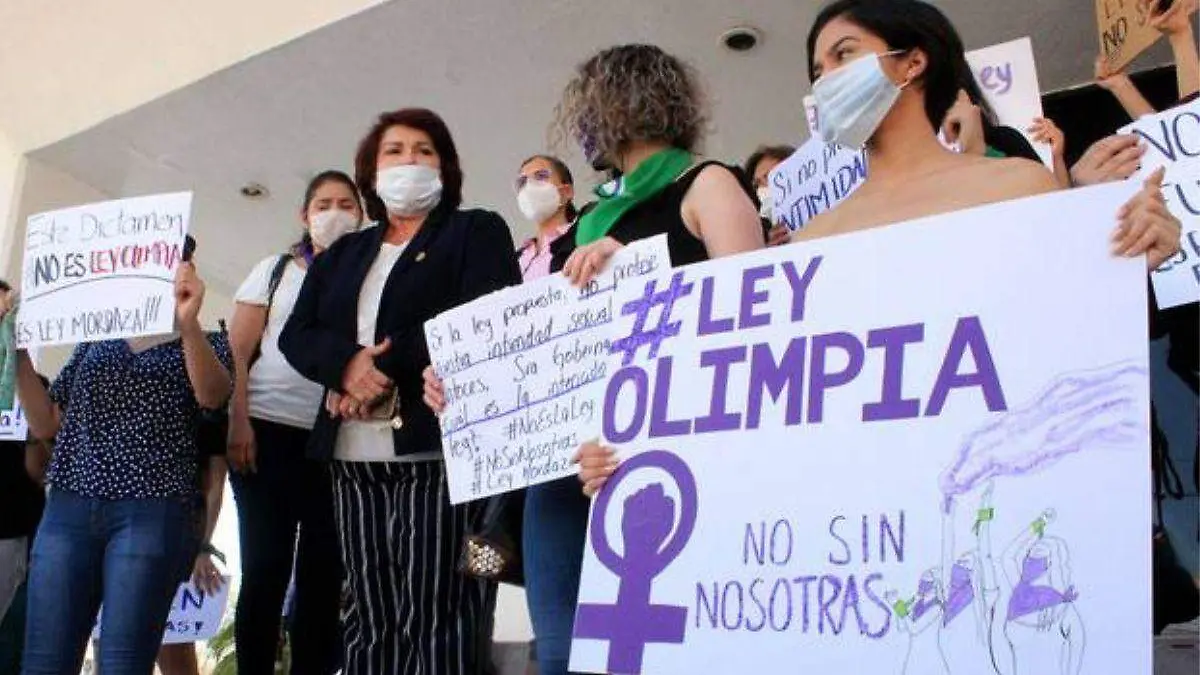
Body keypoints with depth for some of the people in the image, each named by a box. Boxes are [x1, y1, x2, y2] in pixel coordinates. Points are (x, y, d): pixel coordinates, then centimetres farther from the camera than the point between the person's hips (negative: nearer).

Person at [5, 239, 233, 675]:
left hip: (151, 512, -4)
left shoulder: (205, 344, 9)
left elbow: (212, 396, -14)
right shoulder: (94, 341, 21)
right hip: (68, 509, 4)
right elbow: (45, 425, 18)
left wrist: (188, 323, -31)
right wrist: (18, 350, 6)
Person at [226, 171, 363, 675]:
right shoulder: (275, 270, 11)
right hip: (270, 428, -1)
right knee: (265, 568, -2)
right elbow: (238, 353, 5)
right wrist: (239, 422, -8)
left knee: (324, 573, 3)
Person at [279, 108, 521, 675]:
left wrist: (386, 367, -13)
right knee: (369, 623, 6)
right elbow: (297, 335, 12)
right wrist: (347, 364, -11)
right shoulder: (342, 254, 23)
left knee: (434, 622, -8)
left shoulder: (477, 232, 9)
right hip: (354, 460, 5)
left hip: (437, 451, -5)